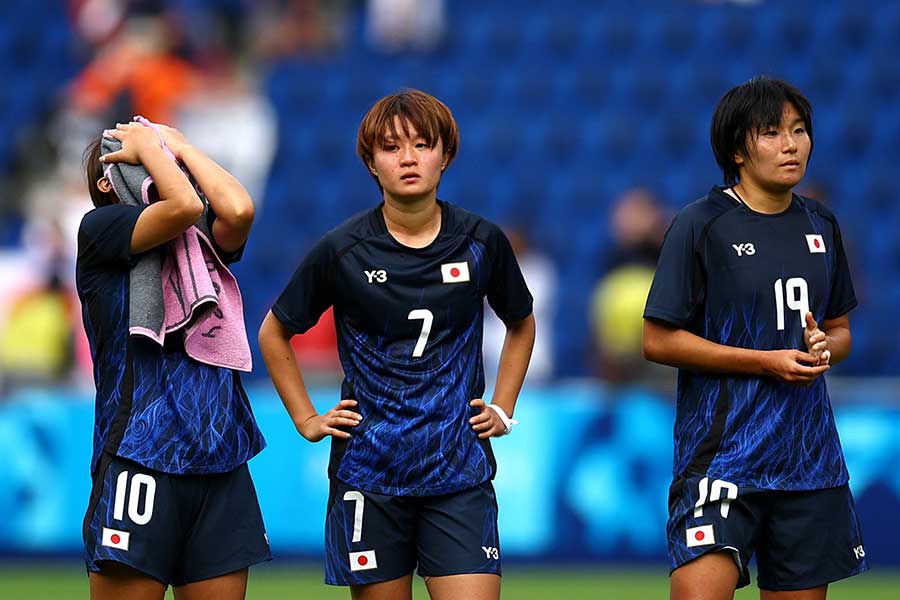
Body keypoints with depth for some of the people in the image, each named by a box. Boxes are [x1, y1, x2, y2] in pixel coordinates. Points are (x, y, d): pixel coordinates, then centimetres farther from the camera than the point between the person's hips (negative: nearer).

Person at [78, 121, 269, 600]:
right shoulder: (100, 228, 2)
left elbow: (238, 210, -6)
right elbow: (184, 204, -15)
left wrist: (179, 146, 8)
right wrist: (147, 144, 2)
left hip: (221, 462, 5)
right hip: (140, 458, -5)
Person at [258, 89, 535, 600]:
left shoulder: (483, 242, 1)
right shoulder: (342, 250, -3)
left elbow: (521, 325, 21)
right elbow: (275, 334, 12)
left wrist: (503, 410, 13)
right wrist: (307, 420, 7)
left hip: (458, 469, 0)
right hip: (370, 474, 0)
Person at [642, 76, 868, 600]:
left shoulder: (821, 227, 12)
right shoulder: (700, 226, -6)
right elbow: (659, 340, -7)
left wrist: (823, 349, -4)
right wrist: (768, 362, -13)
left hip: (810, 453, 6)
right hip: (722, 451, -6)